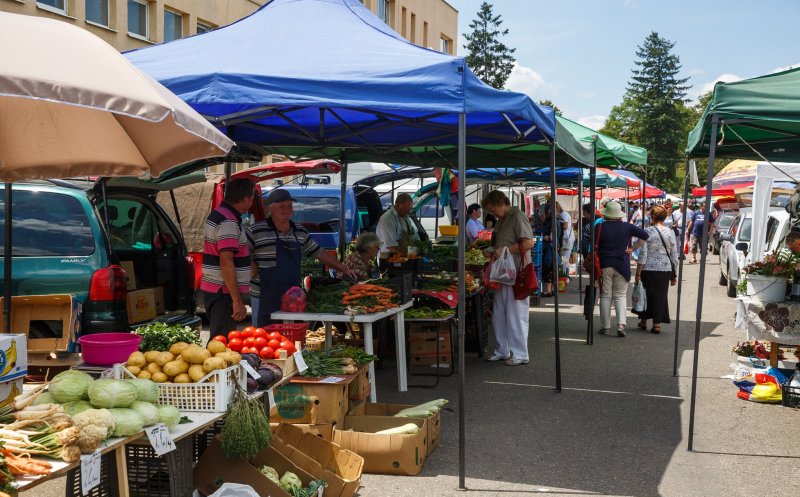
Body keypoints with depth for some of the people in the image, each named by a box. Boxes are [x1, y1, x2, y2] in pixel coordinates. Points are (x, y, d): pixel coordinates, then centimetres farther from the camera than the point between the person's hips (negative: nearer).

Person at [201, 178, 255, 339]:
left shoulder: (216, 214, 15)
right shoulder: (228, 222, -18)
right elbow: (226, 262, -24)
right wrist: (237, 300, -24)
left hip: (213, 289, 10)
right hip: (224, 293, -10)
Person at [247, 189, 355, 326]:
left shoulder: (301, 232, 12)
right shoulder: (256, 232, -7)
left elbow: (320, 253, 17)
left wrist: (344, 269, 13)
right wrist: (253, 269, -12)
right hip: (265, 298, -5)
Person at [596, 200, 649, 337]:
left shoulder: (600, 227, -7)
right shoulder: (627, 227, -3)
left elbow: (595, 247, -3)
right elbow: (645, 235, -4)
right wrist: (632, 249, 0)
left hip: (604, 265, -1)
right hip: (622, 265, 1)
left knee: (605, 296, 7)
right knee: (620, 296, 8)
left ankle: (605, 327, 9)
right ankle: (621, 324, -8)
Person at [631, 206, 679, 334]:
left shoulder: (647, 232, -9)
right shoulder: (670, 233, 2)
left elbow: (643, 255, -10)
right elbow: (674, 255, 5)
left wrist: (638, 273, -5)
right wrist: (674, 274, 12)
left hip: (649, 269, -2)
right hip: (666, 270, 2)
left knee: (646, 294, 13)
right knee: (661, 295, 8)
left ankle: (643, 321, 24)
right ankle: (657, 324, 7)